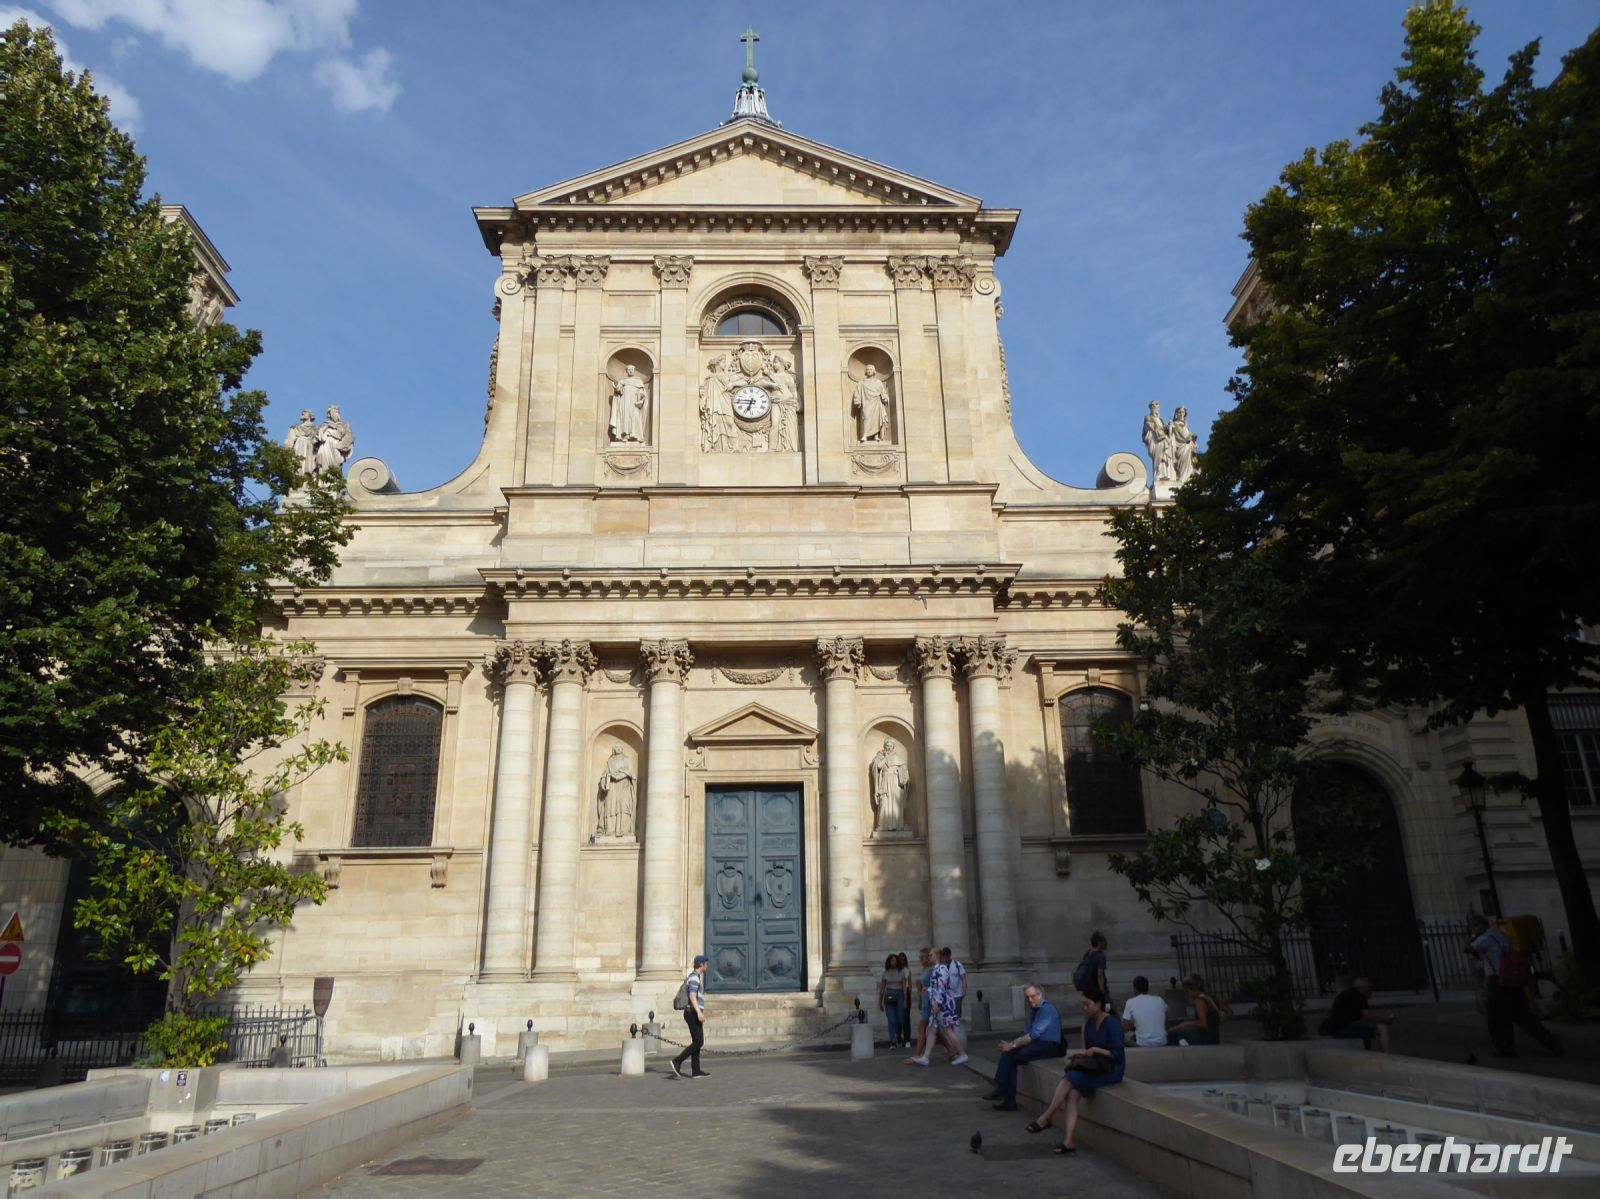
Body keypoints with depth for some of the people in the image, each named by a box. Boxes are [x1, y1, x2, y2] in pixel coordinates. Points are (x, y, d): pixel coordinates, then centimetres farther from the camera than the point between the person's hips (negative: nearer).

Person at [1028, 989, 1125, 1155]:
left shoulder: (1112, 1024, -12)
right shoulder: (1090, 1024, 11)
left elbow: (1117, 1054, -15)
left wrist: (1095, 1050, -19)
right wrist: (1083, 1055, -1)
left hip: (1112, 1070, -7)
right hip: (1094, 1068, 7)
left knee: (1069, 1080, -26)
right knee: (1072, 1094, -21)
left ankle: (1045, 1118, -14)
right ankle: (1068, 1142, -28)